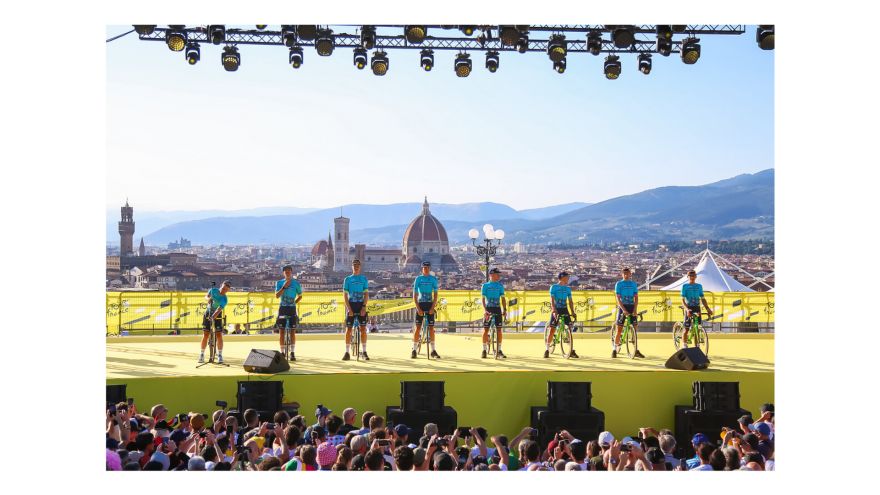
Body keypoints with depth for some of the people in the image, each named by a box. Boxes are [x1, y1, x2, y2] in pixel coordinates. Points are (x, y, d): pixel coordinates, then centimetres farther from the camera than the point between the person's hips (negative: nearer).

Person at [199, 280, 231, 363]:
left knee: (219, 335, -8)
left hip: (217, 315, -2)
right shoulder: (213, 290, -12)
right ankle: (202, 354, 9)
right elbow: (206, 296, 8)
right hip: (208, 313, 2)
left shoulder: (224, 299, -21)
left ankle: (220, 355, 3)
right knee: (205, 335, -1)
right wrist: (208, 298, -16)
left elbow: (218, 310, -31)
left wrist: (212, 318, -47)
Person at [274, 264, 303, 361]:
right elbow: (277, 296, -9)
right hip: (282, 308, 0)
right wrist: (284, 287, -18)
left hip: (292, 309, 0)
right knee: (281, 331, 0)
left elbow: (300, 296, 14)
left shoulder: (296, 283, 2)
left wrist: (295, 302, 0)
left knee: (292, 331, -1)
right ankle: (282, 353, 8)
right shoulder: (279, 283, 3)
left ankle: (292, 353, 5)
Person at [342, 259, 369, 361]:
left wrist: (364, 306, -11)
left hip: (361, 305, 1)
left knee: (363, 329, -2)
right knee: (348, 329, -2)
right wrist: (349, 308, -10)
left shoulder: (364, 279, 7)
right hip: (351, 305, 0)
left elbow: (366, 294, 2)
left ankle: (364, 352, 6)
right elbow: (345, 295, 0)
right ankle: (347, 353, 3)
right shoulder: (347, 279, 5)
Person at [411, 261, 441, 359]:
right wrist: (418, 308, -11)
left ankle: (433, 351, 7)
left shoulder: (433, 279, 3)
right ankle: (414, 350, 2)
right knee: (418, 327, -3)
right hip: (420, 304, -1)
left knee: (431, 328, 1)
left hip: (430, 305, 1)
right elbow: (414, 295, -2)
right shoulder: (418, 279, 0)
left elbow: (435, 294, 2)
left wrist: (433, 307, -9)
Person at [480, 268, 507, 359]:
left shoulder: (500, 286, 8)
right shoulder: (485, 285, 0)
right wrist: (485, 309, -18)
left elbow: (503, 298, 6)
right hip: (488, 309, -2)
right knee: (486, 330, -1)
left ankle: (499, 350, 7)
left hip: (497, 309, 2)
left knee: (499, 330, 1)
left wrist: (504, 309, -6)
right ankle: (484, 350, 6)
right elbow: (483, 299, -5)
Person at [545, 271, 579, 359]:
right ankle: (547, 350, 2)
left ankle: (572, 351, 0)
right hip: (556, 310, -4)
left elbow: (570, 301, 8)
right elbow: (552, 300, -15)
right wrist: (554, 311, -28)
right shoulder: (554, 287, -6)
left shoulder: (568, 288, 8)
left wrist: (573, 312, -3)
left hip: (565, 309, 4)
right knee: (552, 329, -7)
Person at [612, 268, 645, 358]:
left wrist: (635, 309, -12)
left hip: (631, 307, 3)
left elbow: (636, 297, 3)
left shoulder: (633, 284, 8)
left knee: (634, 329, 1)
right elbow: (618, 298, -9)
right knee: (619, 329, -3)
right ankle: (614, 349, 6)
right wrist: (624, 310, -20)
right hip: (622, 307, -3)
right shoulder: (619, 284, -1)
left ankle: (636, 350, 5)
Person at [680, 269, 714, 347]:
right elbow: (683, 299, -9)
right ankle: (684, 346, 4)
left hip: (697, 308, 3)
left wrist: (708, 308, 1)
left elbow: (702, 299, 13)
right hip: (689, 308, -3)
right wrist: (687, 309, -25)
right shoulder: (685, 286, -2)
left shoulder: (699, 286, 10)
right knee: (686, 329, -3)